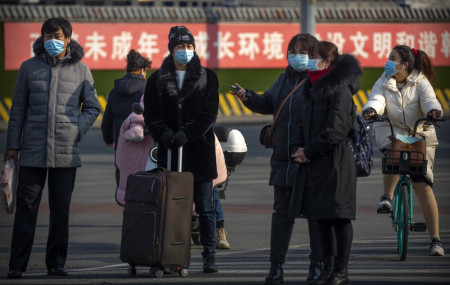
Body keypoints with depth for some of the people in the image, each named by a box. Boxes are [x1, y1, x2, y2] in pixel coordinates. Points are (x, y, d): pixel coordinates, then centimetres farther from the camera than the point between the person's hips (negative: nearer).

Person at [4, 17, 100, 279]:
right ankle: (17, 265, -1)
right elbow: (18, 109, 10)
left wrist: (76, 131, -3)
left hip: (66, 152, 0)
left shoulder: (81, 70, 7)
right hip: (33, 150, 0)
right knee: (26, 206, -3)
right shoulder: (29, 68, 7)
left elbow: (93, 108, 12)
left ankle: (56, 263, 12)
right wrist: (13, 145, 6)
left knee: (61, 208, 4)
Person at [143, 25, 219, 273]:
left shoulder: (207, 77, 5)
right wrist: (165, 134, -14)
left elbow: (209, 114, -4)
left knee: (205, 207, 0)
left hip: (199, 150, -1)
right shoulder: (157, 80, 9)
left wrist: (186, 134, -16)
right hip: (169, 151, 1)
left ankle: (209, 255, 4)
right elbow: (151, 114, 4)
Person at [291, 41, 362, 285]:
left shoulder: (340, 90, -12)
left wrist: (309, 151, -12)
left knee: (338, 216, -4)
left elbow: (336, 129, -17)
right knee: (321, 217, 10)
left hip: (336, 162, -9)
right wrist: (302, 150, 3)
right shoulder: (312, 89, 14)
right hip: (314, 164, 9)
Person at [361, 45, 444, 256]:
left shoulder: (420, 83, -2)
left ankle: (435, 239, -7)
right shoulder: (384, 82, 3)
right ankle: (387, 197, -24)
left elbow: (429, 100, -19)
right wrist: (371, 110, -38)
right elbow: (377, 99, -14)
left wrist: (433, 111, -43)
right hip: (391, 130, 1)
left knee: (423, 184, -11)